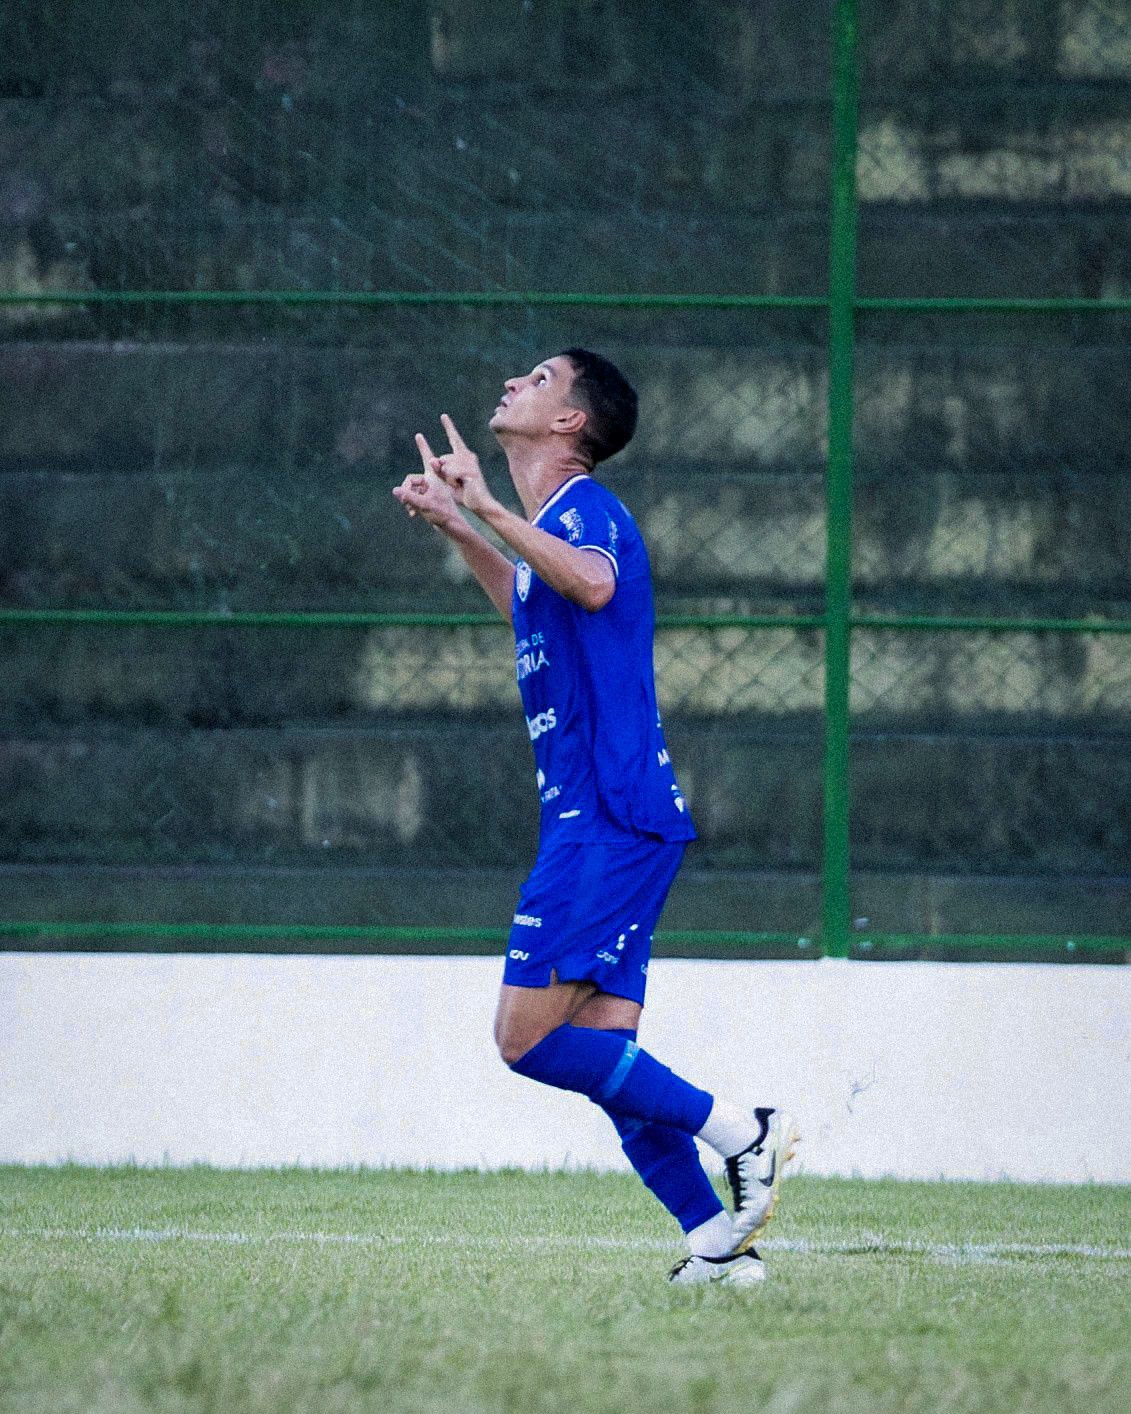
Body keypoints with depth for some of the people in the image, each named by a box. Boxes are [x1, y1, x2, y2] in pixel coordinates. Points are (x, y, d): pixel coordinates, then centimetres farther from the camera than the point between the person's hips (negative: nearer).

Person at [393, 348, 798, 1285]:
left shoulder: (585, 507, -10)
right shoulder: (553, 527, 20)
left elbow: (593, 584, -35)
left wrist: (491, 510, -36)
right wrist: (457, 530, 36)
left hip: (611, 817, -10)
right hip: (593, 821, 10)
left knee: (529, 1036, -13)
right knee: (602, 1056, 5)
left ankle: (740, 1132, -11)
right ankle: (720, 1241, 2)